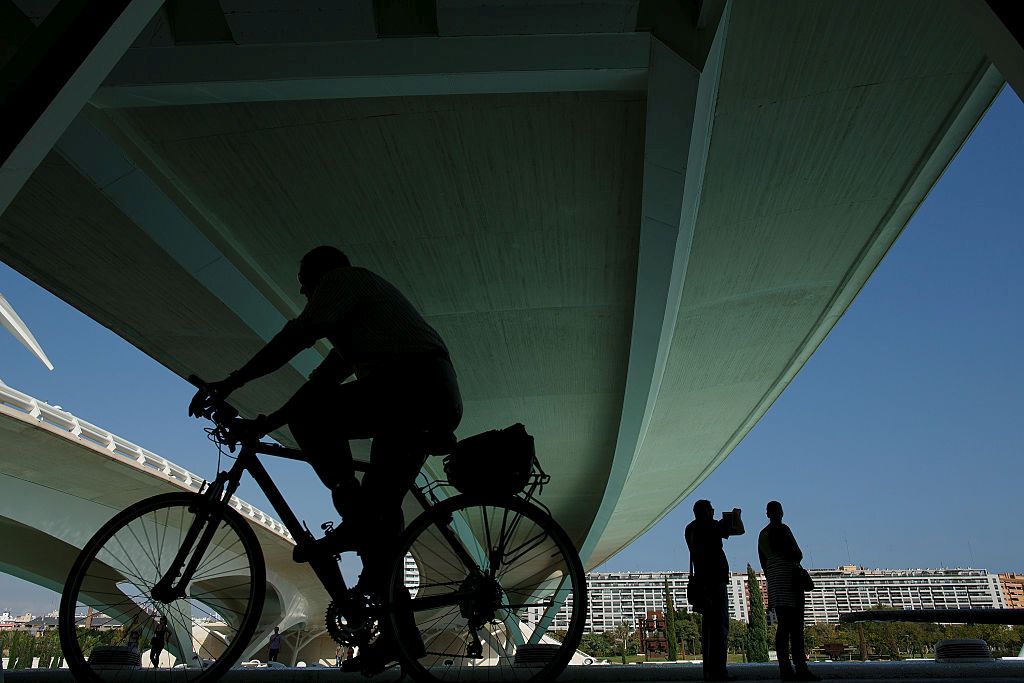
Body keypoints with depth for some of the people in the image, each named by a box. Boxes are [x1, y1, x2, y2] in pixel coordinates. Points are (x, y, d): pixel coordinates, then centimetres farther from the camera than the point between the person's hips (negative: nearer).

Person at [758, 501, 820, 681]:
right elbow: (797, 555, -9)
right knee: (796, 626, -10)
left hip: (773, 580, 8)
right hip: (788, 577, -8)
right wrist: (796, 559, 12)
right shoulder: (782, 529, -6)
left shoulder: (762, 534, 18)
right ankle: (800, 668, -15)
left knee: (783, 626, 5)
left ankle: (785, 668, 0)